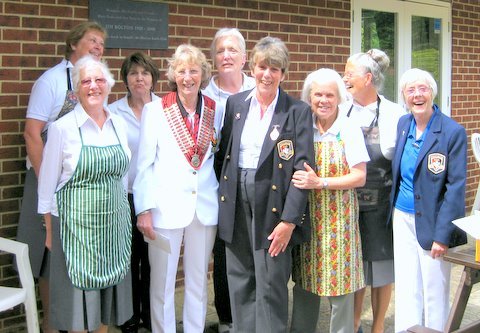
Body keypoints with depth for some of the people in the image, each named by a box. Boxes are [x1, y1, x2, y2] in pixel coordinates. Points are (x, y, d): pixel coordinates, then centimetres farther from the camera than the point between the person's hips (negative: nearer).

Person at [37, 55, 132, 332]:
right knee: (79, 292, 4)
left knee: (110, 289, 13)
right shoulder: (63, 128, -8)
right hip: (75, 223, -5)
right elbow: (47, 184, -4)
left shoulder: (119, 125, 6)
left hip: (114, 222, 5)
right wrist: (50, 231, -3)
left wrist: (124, 214, 15)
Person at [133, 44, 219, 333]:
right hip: (167, 207, -3)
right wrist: (144, 209, -8)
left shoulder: (215, 110, 5)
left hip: (205, 207, 3)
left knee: (198, 280, 13)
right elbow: (144, 163, -3)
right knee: (162, 282, 5)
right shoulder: (155, 110, -3)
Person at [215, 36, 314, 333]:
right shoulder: (235, 103, 8)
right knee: (239, 281, 12)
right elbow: (223, 154, 14)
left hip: (273, 205, -4)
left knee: (271, 284, 1)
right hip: (237, 203, 4)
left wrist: (289, 219, -15)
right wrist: (223, 195, 8)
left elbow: (302, 168, -9)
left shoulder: (298, 111, -5)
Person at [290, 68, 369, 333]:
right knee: (304, 281, 9)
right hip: (306, 215, 3)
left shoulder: (349, 130, -5)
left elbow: (359, 177, -9)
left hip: (338, 218, -3)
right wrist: (298, 180, -5)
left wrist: (319, 183, -18)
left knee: (339, 282, 1)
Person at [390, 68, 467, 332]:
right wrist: (395, 206, 8)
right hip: (403, 217, 5)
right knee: (406, 290, 10)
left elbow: (456, 187, -13)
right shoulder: (402, 125, 5)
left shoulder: (453, 132, -12)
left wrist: (443, 234, -16)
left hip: (432, 221, -5)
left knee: (434, 292, 5)